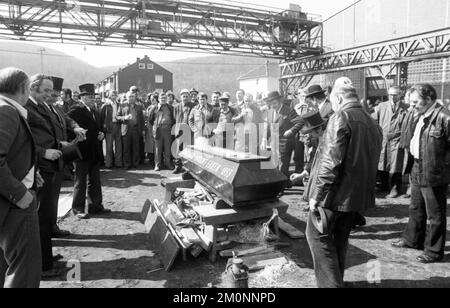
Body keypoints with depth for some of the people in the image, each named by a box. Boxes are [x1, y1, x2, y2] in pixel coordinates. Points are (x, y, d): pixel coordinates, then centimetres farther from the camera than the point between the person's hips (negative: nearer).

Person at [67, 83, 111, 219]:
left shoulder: (95, 113, 16)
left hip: (94, 153, 7)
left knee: (95, 181, 14)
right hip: (82, 152, -7)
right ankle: (78, 209, 13)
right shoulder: (76, 110, -10)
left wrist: (101, 135, 6)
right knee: (80, 182, 3)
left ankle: (95, 206, 24)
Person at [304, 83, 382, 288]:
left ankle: (331, 283, 3)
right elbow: (370, 163, 18)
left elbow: (330, 162, -21)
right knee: (340, 239, 19)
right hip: (357, 194, 8)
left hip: (335, 193, -8)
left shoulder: (341, 117, -13)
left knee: (317, 235, 4)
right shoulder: (373, 125, 13)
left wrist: (316, 195, -16)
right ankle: (336, 280, 32)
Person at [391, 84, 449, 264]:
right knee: (416, 210, 22)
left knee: (435, 215, 6)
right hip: (418, 171, 9)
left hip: (434, 175, -9)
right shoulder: (422, 116, 10)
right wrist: (414, 152, 11)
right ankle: (413, 240, 39)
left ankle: (434, 251, 21)